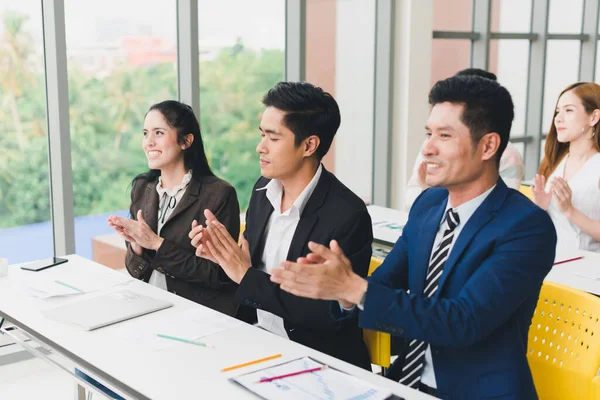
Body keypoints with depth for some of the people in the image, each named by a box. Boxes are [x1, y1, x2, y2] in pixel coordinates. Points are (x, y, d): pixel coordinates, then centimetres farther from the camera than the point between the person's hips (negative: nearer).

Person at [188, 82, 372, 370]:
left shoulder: (347, 216, -19)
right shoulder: (263, 189, 1)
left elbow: (330, 315, -21)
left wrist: (246, 275, -20)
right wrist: (223, 256, -10)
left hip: (319, 361, -6)